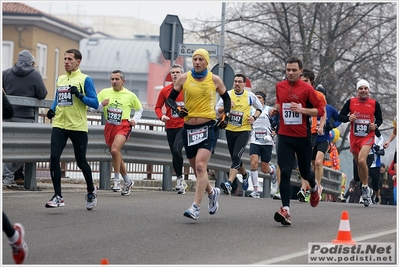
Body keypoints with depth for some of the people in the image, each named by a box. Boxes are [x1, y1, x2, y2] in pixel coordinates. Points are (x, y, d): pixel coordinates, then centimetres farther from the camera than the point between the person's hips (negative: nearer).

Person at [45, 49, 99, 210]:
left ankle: (91, 191, 30)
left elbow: (95, 103, -6)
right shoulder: (60, 79, 14)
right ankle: (58, 197, -7)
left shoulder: (85, 80, -2)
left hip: (78, 126, -4)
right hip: (59, 125, 4)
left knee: (81, 162, 5)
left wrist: (80, 95, -20)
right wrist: (52, 109, 6)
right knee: (54, 157, -12)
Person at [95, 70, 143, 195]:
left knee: (115, 150, -27)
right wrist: (102, 104, -16)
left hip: (123, 126, -4)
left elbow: (139, 109, 19)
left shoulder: (130, 95, 4)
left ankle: (117, 180, -17)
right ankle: (127, 181, 27)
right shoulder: (104, 92, 6)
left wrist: (135, 120, 4)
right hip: (109, 126, 4)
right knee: (115, 155, 10)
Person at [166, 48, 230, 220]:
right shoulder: (184, 78, 4)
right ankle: (212, 193, 41)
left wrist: (225, 115, 3)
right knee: (197, 169, 12)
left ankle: (196, 207, -23)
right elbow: (170, 98, 10)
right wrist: (177, 108, -10)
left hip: (208, 127, -3)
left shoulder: (214, 80, 2)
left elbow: (226, 98, 17)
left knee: (201, 166, -19)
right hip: (189, 128, 3)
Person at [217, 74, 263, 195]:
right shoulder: (227, 94, 2)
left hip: (244, 131, -4)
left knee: (236, 156, -20)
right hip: (230, 130, 4)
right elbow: (217, 110, 1)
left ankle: (229, 183, -30)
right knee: (234, 158, 15)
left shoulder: (250, 96, -1)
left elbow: (259, 108, 15)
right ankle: (245, 174, 47)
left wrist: (254, 117, -3)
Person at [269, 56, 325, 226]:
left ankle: (314, 187, 49)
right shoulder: (279, 86, 6)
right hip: (284, 136, 2)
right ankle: (285, 210, -18)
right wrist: (275, 109, 4)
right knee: (284, 172, -12)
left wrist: (302, 110, -21)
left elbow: (320, 110, -8)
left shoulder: (307, 89, -8)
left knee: (305, 172, 13)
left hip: (303, 137, -2)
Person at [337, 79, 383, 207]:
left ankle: (365, 187, -9)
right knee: (359, 164, 12)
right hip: (354, 137, 3)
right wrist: (348, 118, -16)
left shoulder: (374, 104, 0)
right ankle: (367, 191, 28)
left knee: (362, 160, -25)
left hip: (368, 137, -3)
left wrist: (375, 125, -9)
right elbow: (340, 117, 4)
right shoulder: (350, 102, 1)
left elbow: (379, 119, 12)